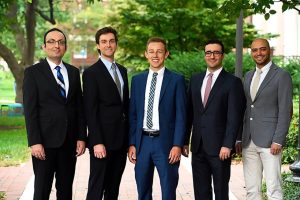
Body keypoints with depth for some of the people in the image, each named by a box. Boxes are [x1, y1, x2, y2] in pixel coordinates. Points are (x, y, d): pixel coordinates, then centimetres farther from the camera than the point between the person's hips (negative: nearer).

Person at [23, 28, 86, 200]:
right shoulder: (33, 72, -2)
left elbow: (79, 107, 11)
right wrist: (35, 142, -14)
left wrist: (82, 137, 4)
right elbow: (30, 110, -7)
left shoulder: (74, 72, 11)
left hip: (69, 141, 4)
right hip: (45, 141, -4)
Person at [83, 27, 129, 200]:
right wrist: (97, 142, -18)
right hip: (103, 141, -6)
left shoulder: (122, 70, 14)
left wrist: (129, 137, 12)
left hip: (121, 140, 6)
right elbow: (90, 111, -12)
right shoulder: (92, 73, -7)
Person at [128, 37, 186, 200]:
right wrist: (131, 144, 4)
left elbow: (181, 115, -4)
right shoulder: (137, 80, 10)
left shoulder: (176, 80, -1)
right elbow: (133, 114, 10)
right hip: (142, 142, 4)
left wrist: (177, 145, -11)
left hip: (165, 142, -3)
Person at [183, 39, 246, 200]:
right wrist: (185, 141, 9)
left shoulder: (232, 82, -4)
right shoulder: (195, 80, 12)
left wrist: (228, 145, -15)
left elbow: (234, 117, -9)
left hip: (220, 147, -5)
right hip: (198, 146, 5)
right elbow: (189, 113, 13)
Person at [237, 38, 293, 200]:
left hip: (269, 142, -6)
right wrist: (239, 138, 13)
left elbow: (285, 111, -9)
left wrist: (278, 141, -15)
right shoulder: (249, 76, 17)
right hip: (249, 142, 6)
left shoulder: (281, 76, -4)